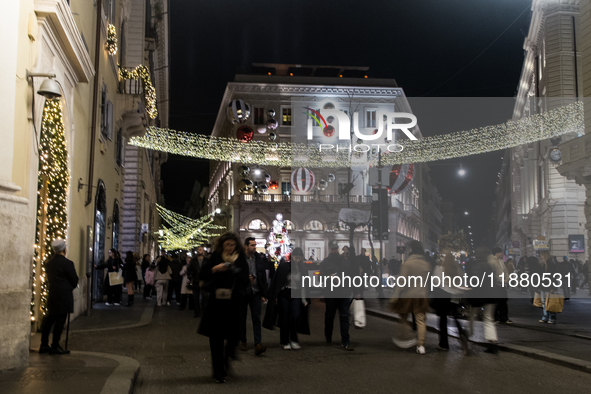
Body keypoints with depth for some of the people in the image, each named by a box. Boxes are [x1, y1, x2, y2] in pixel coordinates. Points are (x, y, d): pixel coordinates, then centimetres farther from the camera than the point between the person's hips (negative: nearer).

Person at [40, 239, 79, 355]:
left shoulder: (49, 263, 9)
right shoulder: (67, 263, -13)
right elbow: (74, 280, -8)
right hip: (63, 296, -7)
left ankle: (44, 345, 20)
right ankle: (55, 346, 1)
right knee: (60, 320, -2)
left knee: (49, 319, 14)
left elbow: (48, 278, 14)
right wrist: (71, 287, 14)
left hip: (51, 295, 7)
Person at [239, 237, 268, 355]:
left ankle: (258, 344, -13)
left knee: (256, 318, -7)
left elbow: (264, 278, 8)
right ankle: (243, 342, 24)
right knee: (242, 318, 10)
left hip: (255, 293, 1)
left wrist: (263, 294, 4)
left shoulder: (259, 259, 6)